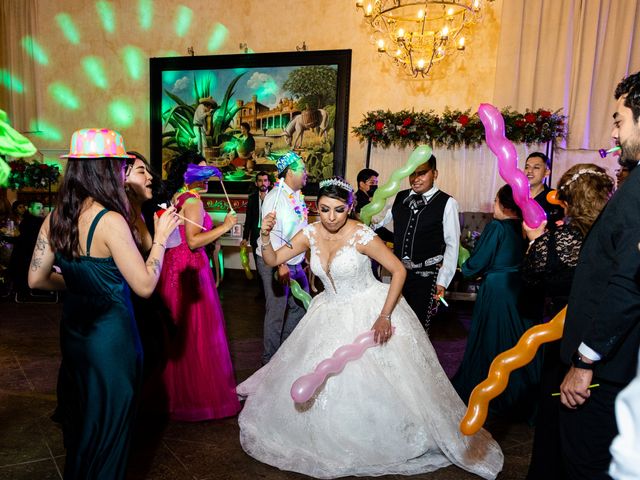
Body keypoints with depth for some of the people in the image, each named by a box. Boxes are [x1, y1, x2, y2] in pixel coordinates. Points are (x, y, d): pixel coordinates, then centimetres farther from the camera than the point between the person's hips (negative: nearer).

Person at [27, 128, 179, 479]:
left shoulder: (55, 218, -4)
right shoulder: (110, 221, -24)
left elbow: (36, 279, 3)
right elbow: (145, 286, -23)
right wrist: (160, 238, -13)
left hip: (73, 329, 7)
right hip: (111, 335, -7)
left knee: (78, 417, 28)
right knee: (108, 424, 14)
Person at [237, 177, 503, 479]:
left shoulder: (361, 235, -23)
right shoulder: (310, 234, -8)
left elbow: (399, 270, -18)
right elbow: (272, 260, -3)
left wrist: (385, 316, -24)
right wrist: (265, 236, -23)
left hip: (369, 312, -5)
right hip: (332, 315, 5)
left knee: (380, 384, 2)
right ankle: (328, 439, 41)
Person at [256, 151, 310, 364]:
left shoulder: (298, 196, 8)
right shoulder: (275, 197, -17)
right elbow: (272, 233, -23)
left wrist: (304, 257, 16)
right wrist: (281, 265, -25)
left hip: (295, 263, 9)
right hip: (275, 264, -9)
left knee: (301, 306, 17)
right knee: (276, 312, 2)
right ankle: (270, 359, 20)